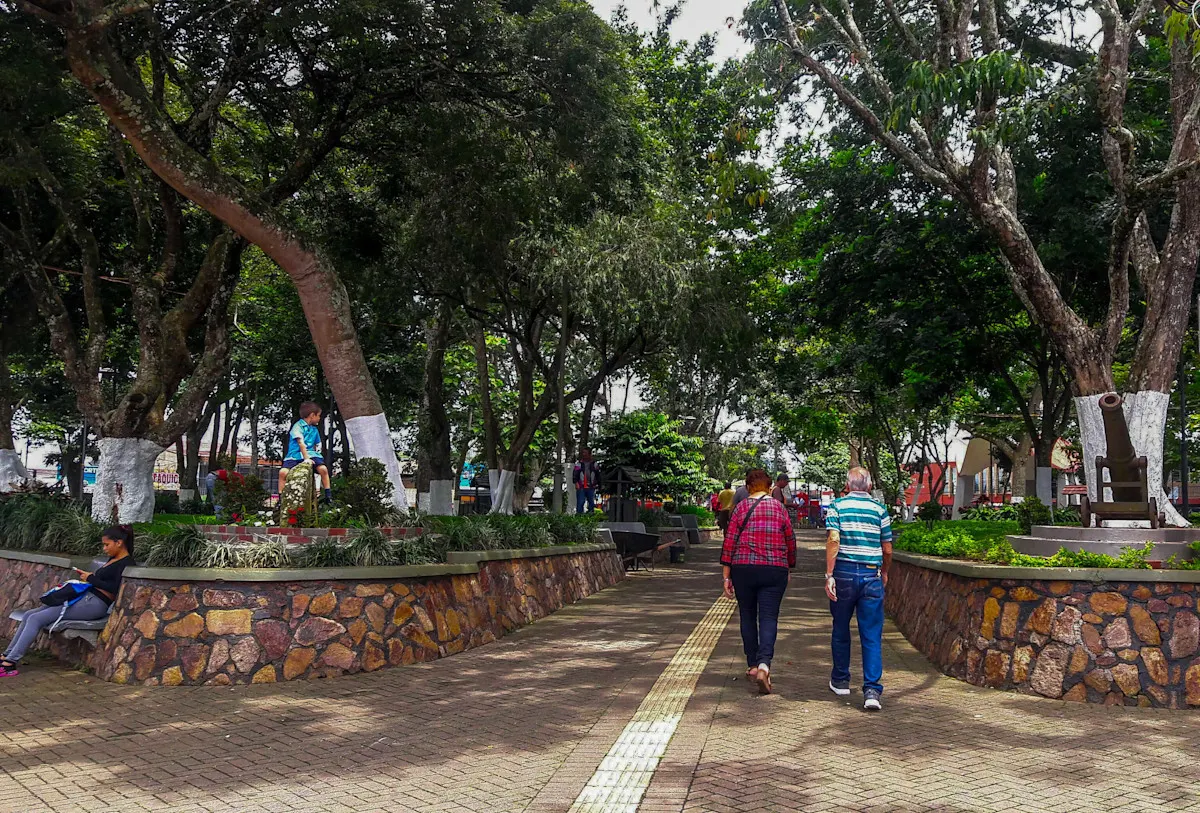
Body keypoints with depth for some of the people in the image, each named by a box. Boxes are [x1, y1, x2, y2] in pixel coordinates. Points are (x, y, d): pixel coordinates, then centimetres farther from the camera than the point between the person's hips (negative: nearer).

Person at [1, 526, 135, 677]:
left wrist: (91, 578, -10)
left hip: (95, 604, -10)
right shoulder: (112, 559, 20)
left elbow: (115, 588, -21)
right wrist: (85, 576, 6)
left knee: (36, 619, -14)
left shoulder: (126, 563, -10)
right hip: (85, 598, 10)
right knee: (29, 615, 5)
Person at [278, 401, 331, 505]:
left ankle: (328, 496, -12)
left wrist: (312, 456, 7)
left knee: (323, 469, -23)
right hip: (295, 456, -4)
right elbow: (301, 443, -14)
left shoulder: (314, 430, 18)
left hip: (310, 454, 4)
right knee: (283, 472, -27)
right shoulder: (298, 426, -3)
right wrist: (306, 458, -23)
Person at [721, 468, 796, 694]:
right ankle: (763, 665, -20)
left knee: (748, 617, 14)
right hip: (774, 571, 0)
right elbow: (791, 542, 8)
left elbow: (729, 543, -3)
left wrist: (726, 576, 1)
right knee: (769, 619, -1)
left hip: (743, 569, 0)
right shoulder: (779, 508, 4)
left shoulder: (741, 508, 0)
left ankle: (752, 665, 23)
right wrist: (790, 565, 24)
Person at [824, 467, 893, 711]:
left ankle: (840, 681, 28)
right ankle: (872, 690, -6)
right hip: (872, 575, 0)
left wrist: (829, 575, -13)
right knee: (872, 636, 2)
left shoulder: (837, 506, 1)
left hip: (844, 573, 0)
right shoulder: (880, 509, 5)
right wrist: (884, 572, 24)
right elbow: (887, 550, 7)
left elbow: (833, 540, -13)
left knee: (841, 630, 15)